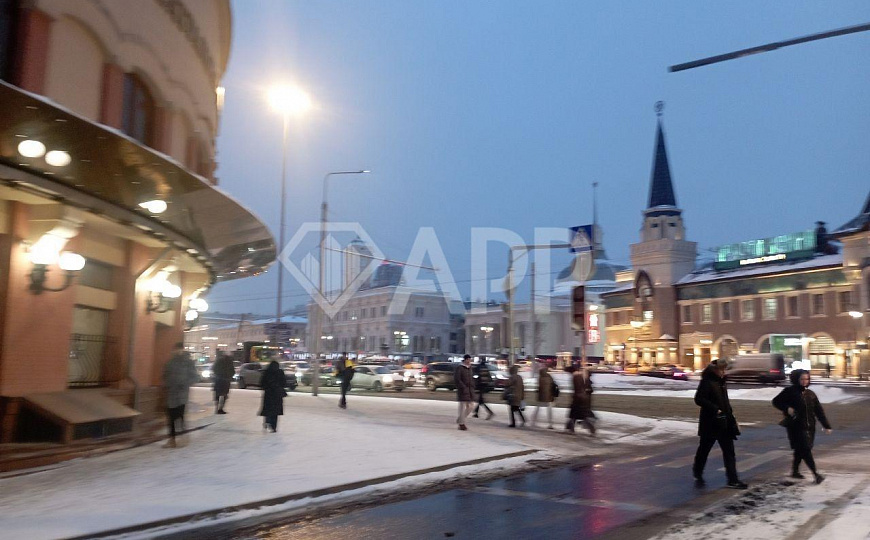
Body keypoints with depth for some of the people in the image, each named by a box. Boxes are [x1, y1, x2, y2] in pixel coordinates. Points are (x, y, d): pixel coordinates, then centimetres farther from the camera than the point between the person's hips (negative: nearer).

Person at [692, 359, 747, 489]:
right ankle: (698, 475, 26)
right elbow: (699, 399, -21)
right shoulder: (706, 382, -14)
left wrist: (731, 417, 15)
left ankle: (733, 480, 7)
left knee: (729, 451, 4)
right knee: (704, 449, 8)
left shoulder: (721, 381, 11)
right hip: (710, 422, -7)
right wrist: (715, 409, -24)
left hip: (724, 422, 7)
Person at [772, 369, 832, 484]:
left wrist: (826, 426, 9)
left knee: (800, 450, 14)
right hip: (796, 426, -6)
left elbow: (819, 410, 11)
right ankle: (815, 474, -13)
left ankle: (795, 471, 28)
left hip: (810, 427, 6)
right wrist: (787, 408, -18)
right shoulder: (789, 392, -6)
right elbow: (776, 401, -1)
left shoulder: (810, 394, 9)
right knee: (805, 450, -11)